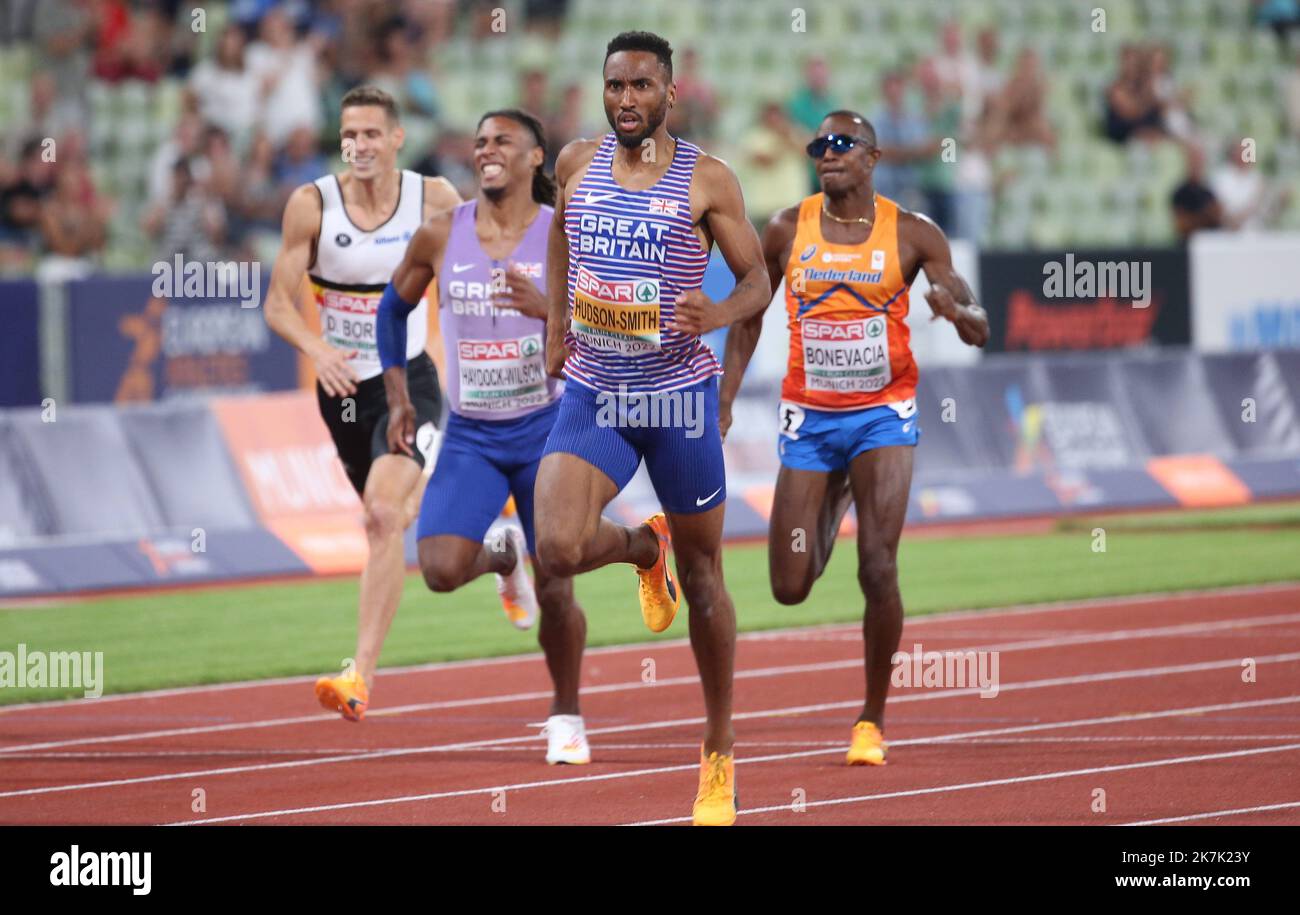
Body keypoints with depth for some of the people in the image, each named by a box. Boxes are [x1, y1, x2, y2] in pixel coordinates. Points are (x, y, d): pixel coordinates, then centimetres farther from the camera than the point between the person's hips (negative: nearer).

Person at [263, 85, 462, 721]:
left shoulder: (433, 199, -10)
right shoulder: (312, 205, -10)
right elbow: (278, 303, -8)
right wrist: (316, 348, -27)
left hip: (408, 379, -3)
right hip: (342, 384, 3)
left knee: (384, 513, -22)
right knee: (383, 516, 19)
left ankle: (363, 674, -27)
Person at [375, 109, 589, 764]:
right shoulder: (441, 237, 0)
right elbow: (393, 308, 16)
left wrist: (545, 308, -27)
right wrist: (398, 397, 9)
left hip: (546, 428, -2)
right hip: (470, 436, 2)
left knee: (555, 589, -1)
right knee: (441, 569, -17)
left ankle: (566, 718, 22)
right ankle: (503, 557, 19)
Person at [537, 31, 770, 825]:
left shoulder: (708, 180, -6)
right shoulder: (577, 164, 3)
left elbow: (759, 281, -1)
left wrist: (717, 315, -23)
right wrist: (557, 321, 18)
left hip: (679, 395, -2)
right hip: (591, 395, 2)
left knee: (704, 577, 8)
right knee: (559, 550, -20)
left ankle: (720, 752, 23)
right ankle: (645, 550, 18)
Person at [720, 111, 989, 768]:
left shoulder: (911, 235, -5)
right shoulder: (787, 231, -1)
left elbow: (979, 332, -4)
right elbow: (749, 318, 11)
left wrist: (954, 309, -27)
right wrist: (724, 401, 3)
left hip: (882, 415, -2)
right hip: (808, 418, 2)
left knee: (878, 570, -17)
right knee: (790, 588, 2)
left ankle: (873, 720, -1)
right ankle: (832, 505, 40)